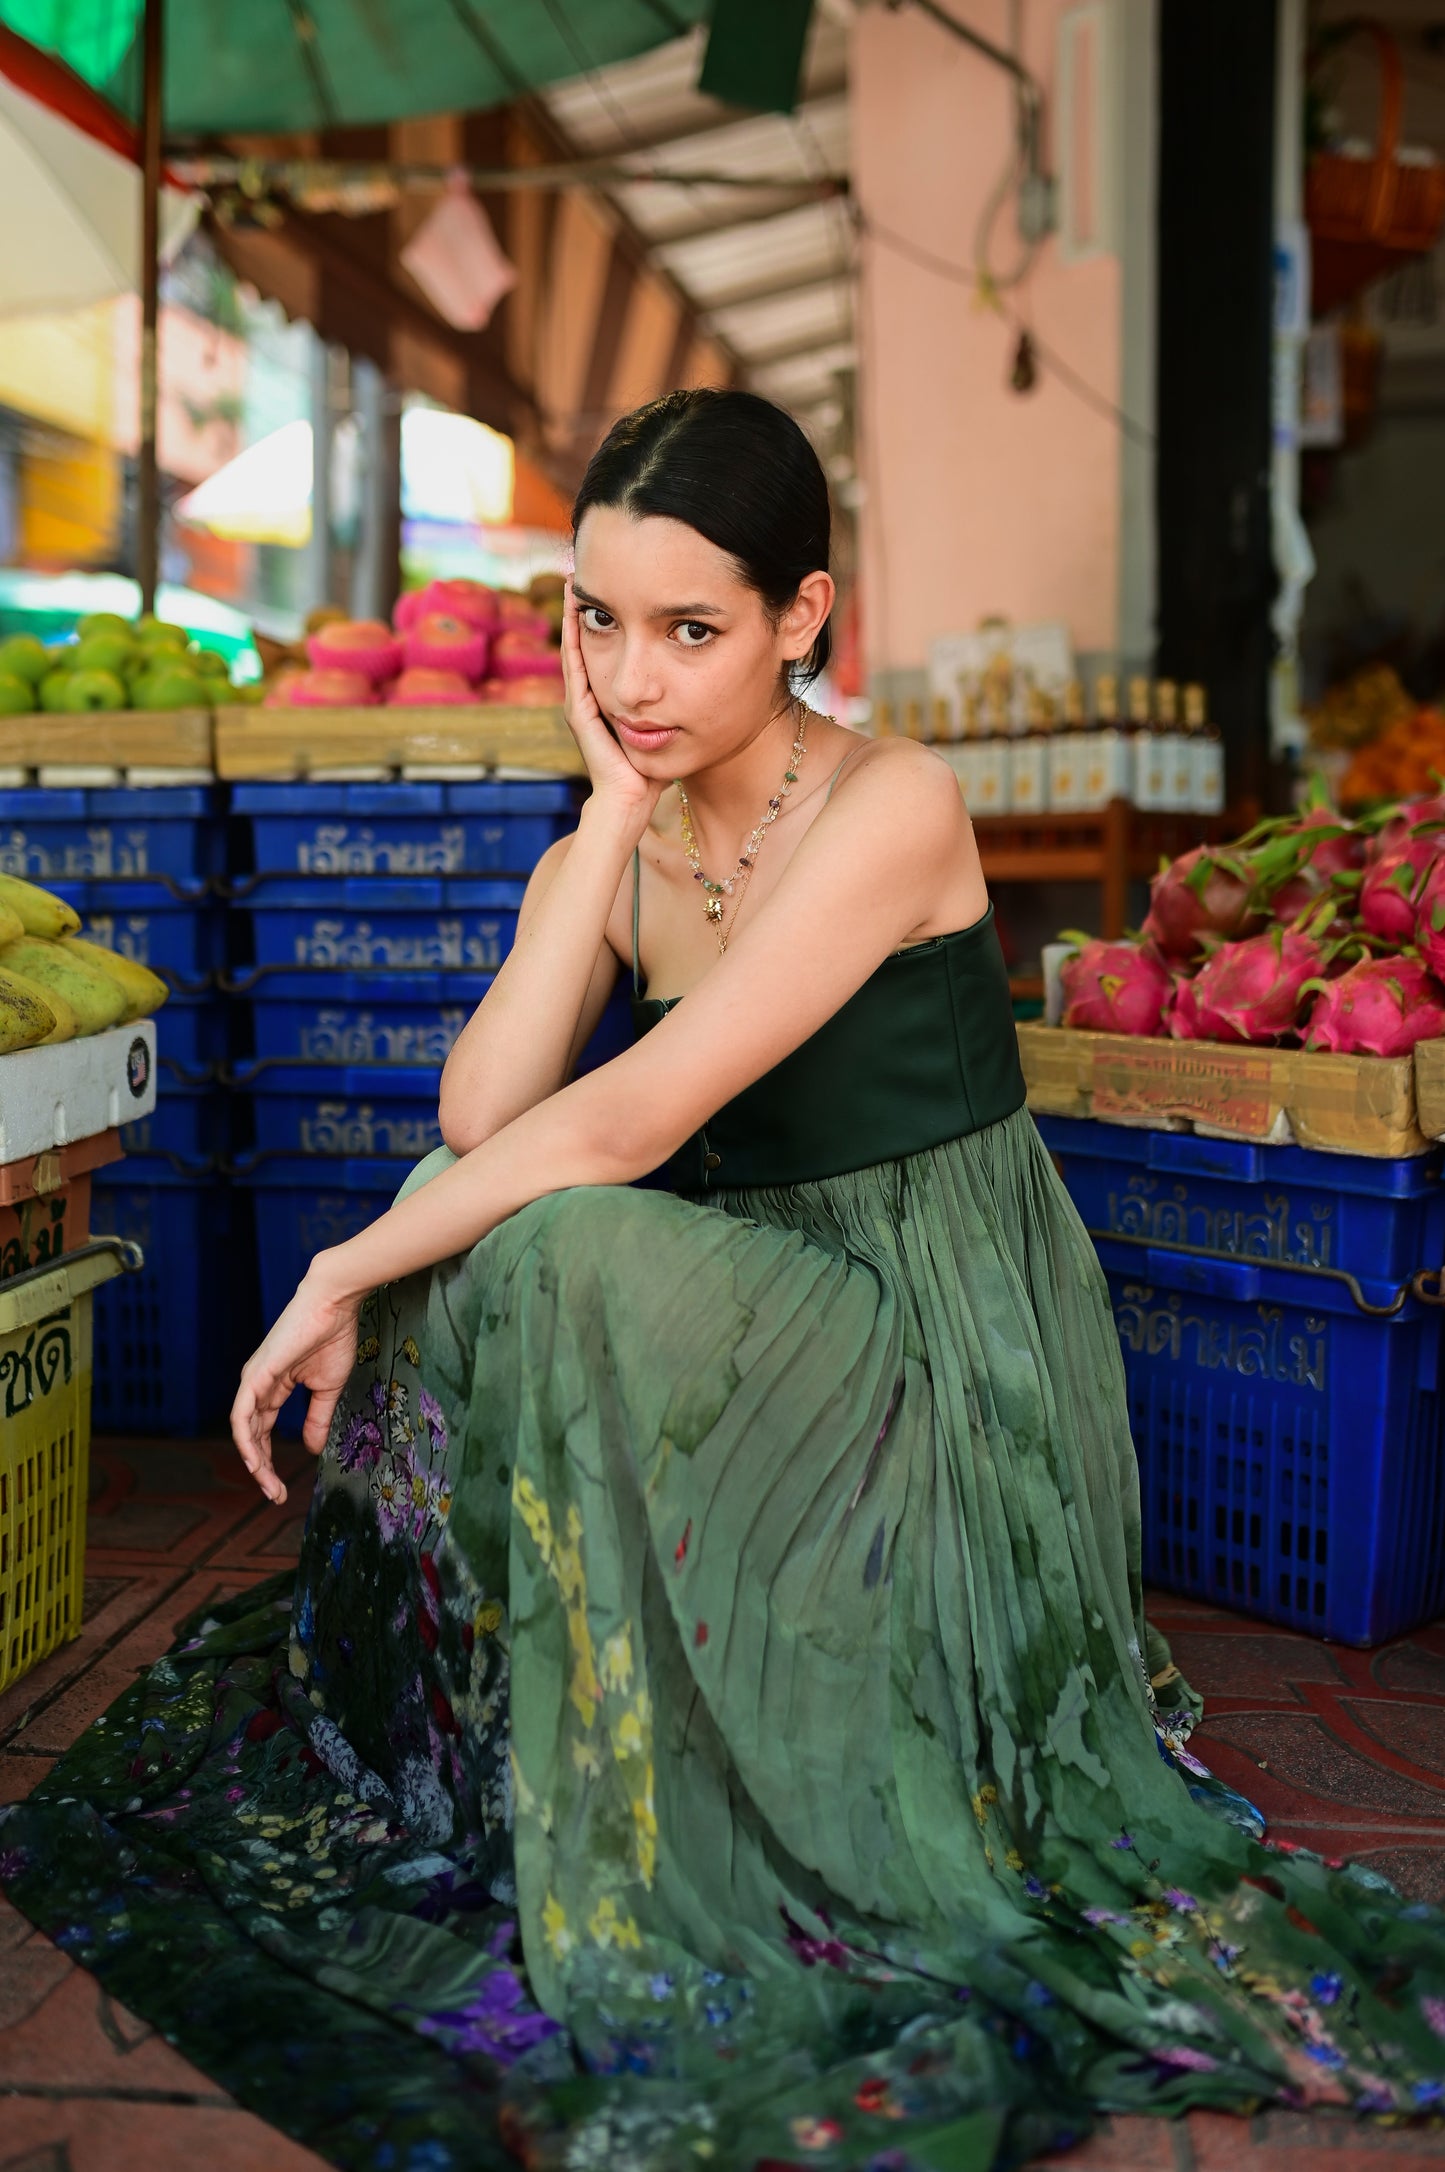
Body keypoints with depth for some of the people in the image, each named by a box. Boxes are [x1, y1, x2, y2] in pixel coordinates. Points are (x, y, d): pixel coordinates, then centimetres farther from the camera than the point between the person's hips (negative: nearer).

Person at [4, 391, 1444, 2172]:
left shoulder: (890, 810, -16)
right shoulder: (600, 860, 5)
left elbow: (631, 1120, -24)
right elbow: (479, 1115, -14)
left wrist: (343, 1272, -18)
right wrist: (615, 818, -12)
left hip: (946, 1361, -6)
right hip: (768, 1328, 6)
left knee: (562, 1250, -29)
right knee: (476, 1245, -18)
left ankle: (632, 1891, -14)